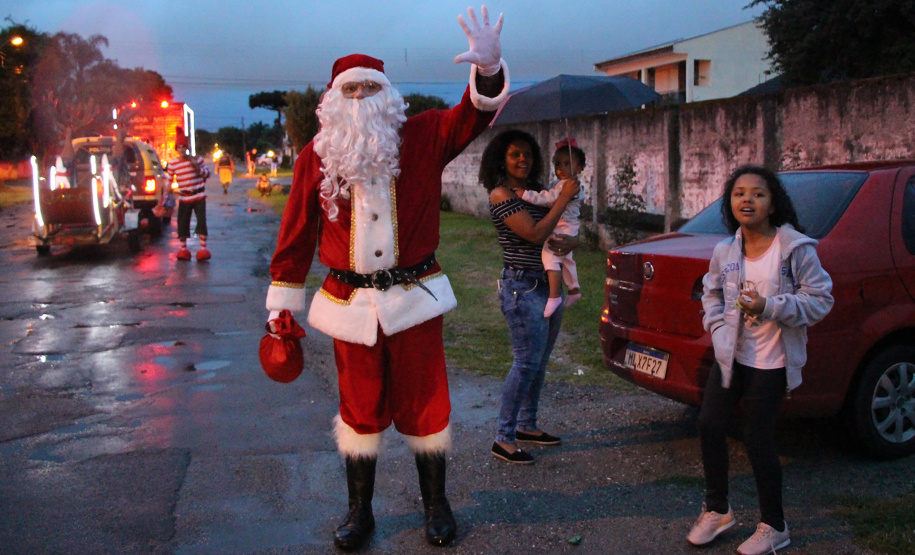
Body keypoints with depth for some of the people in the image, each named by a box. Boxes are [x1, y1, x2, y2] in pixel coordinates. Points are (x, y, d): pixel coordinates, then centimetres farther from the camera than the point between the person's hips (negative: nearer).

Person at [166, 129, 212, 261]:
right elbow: (169, 181, 4)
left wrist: (197, 167, -15)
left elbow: (207, 174, 3)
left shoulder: (197, 159, -2)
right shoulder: (172, 163, -2)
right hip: (184, 198, 1)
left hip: (199, 196, -1)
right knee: (182, 223, 2)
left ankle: (203, 248, 3)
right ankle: (183, 249, 16)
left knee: (201, 221, -6)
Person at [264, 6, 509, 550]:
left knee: (424, 403, 9)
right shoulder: (317, 156, 0)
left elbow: (472, 116, -17)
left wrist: (488, 68, -38)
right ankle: (359, 511, 30)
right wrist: (282, 301, 6)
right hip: (349, 303, 1)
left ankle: (436, 503, 29)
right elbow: (297, 233, 4)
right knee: (360, 409, 13)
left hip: (414, 298, -1)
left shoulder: (422, 138, -2)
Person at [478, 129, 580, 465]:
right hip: (522, 288, -8)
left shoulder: (537, 191, 13)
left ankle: (527, 425, 28)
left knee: (540, 361, 14)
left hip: (549, 286, 8)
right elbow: (535, 234, -20)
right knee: (527, 362, -9)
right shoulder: (501, 195, -11)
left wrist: (570, 241, -11)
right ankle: (504, 440, -1)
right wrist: (565, 197, -15)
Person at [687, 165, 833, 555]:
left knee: (757, 439, -1)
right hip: (732, 356, 5)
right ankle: (717, 510, 26)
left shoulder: (796, 248, -13)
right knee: (710, 424, 5)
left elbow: (820, 299, -11)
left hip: (771, 362, -5)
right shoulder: (725, 251, 1)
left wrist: (769, 308, -23)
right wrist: (717, 327, 2)